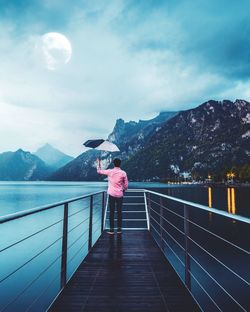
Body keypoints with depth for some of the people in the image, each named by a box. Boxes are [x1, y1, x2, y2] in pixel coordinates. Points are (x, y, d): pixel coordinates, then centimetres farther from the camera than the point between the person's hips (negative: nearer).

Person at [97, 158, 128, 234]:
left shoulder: (109, 171, -3)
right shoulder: (123, 173, -3)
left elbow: (99, 171, 9)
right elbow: (126, 185, 0)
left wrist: (98, 163, 23)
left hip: (112, 194, 0)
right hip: (120, 195, 1)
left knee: (112, 212, 4)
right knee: (119, 212, 8)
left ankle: (112, 229, 6)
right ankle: (119, 229, 14)